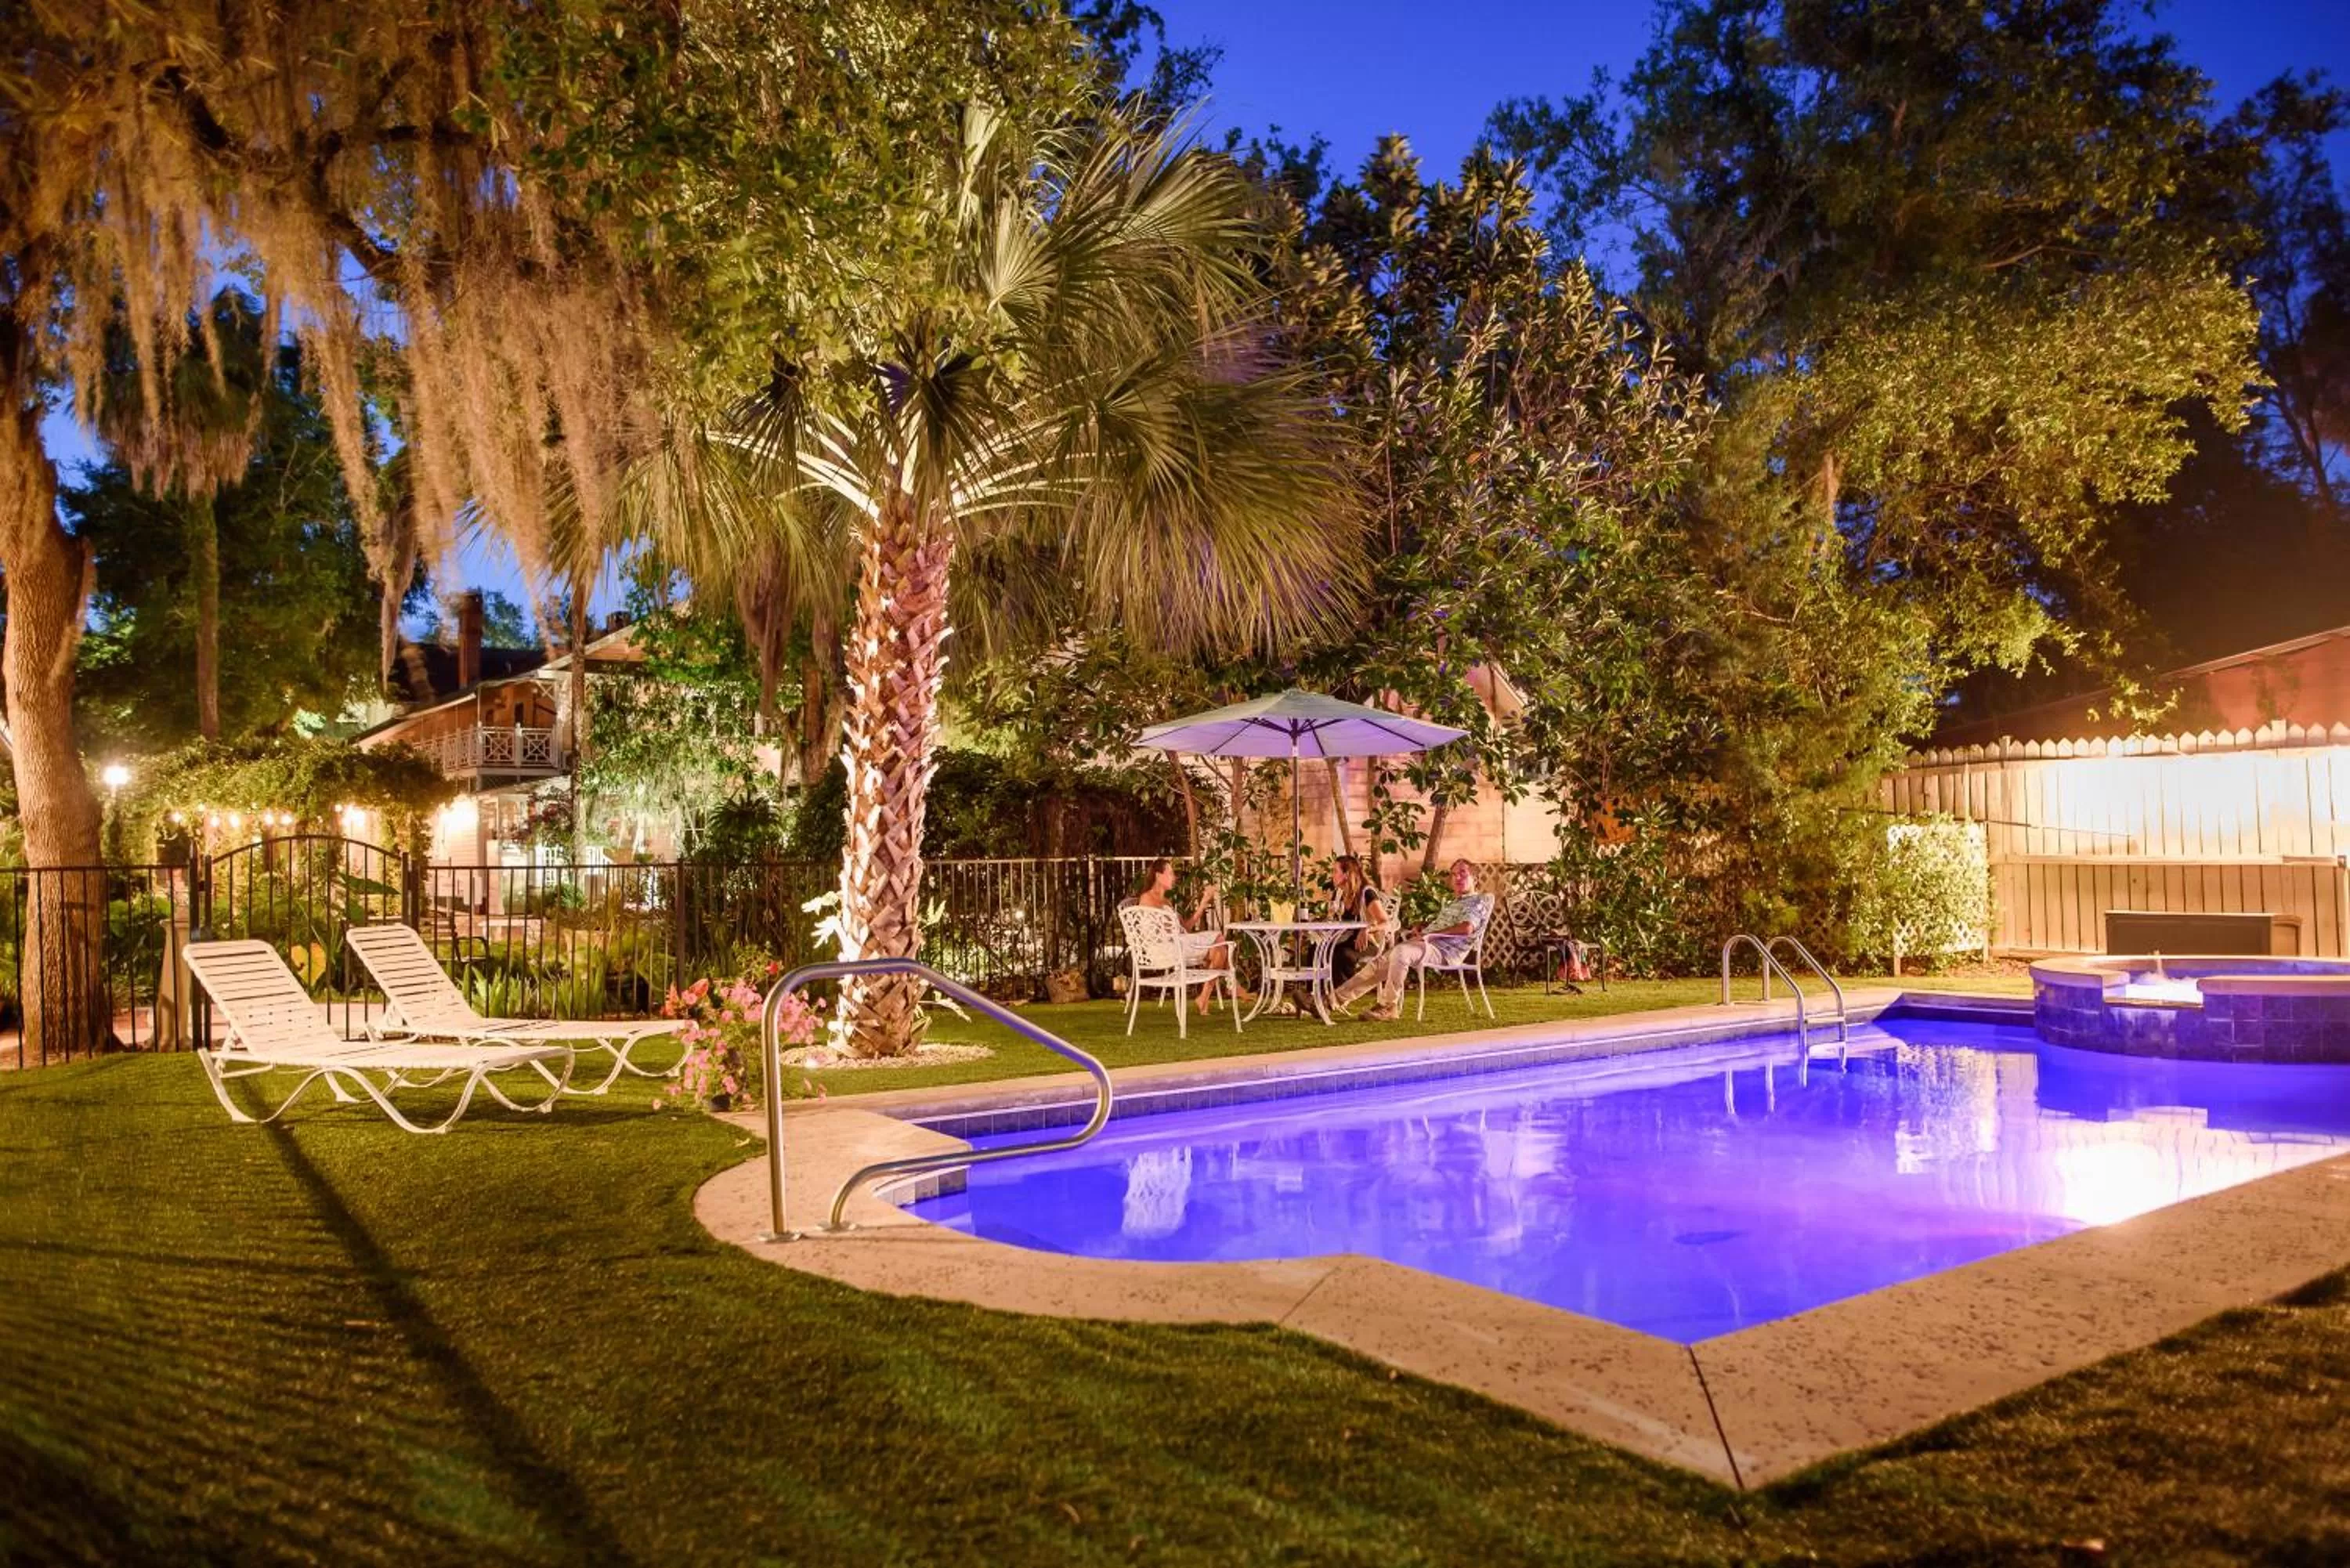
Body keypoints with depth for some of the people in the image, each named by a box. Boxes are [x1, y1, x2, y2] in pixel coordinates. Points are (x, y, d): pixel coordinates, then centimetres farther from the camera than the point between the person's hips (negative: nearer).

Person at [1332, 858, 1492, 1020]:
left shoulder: (1480, 900, 1)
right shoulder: (1454, 902, 30)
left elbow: (1467, 928, -15)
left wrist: (1430, 934, -15)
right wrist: (1420, 929, 8)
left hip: (1443, 949, -9)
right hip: (1425, 943, 9)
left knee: (1400, 951, -35)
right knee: (1381, 964, 0)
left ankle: (1389, 1007, -28)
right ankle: (1339, 998, 0)